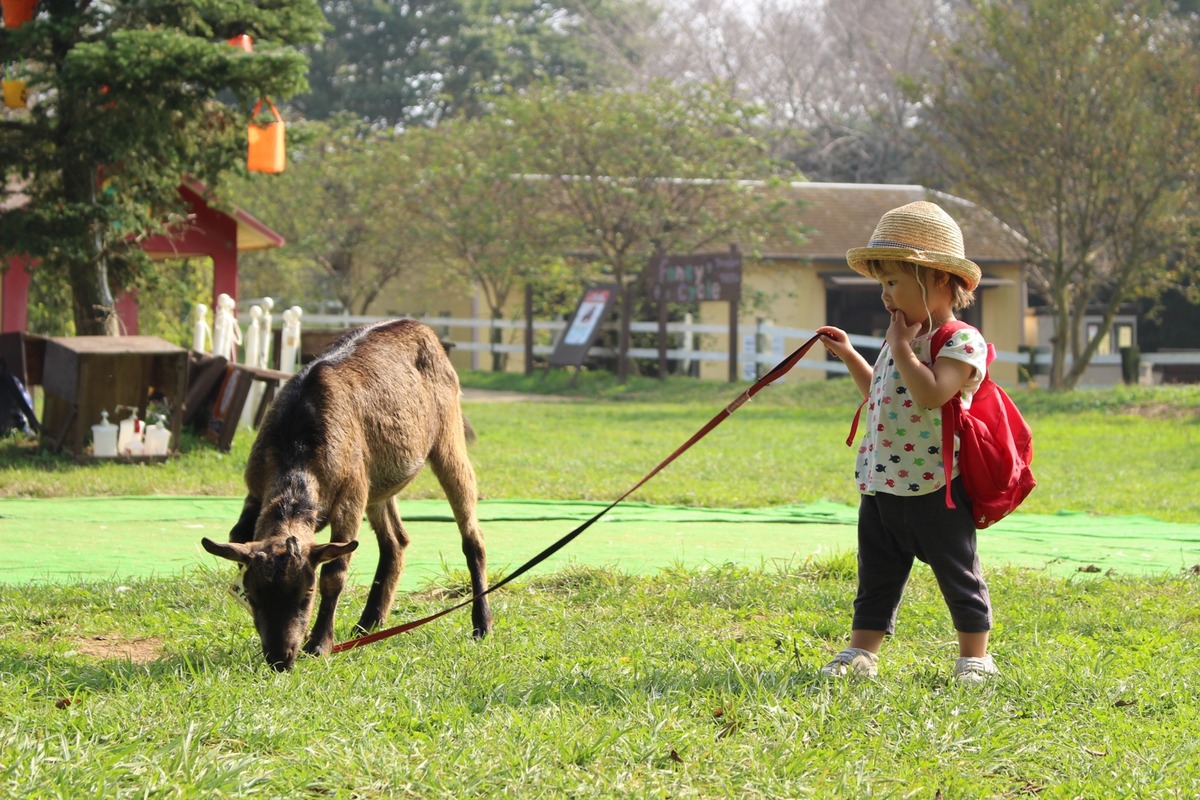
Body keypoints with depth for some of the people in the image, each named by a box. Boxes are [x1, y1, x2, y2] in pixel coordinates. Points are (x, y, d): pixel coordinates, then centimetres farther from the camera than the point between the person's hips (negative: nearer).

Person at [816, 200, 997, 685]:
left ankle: (975, 656, 14)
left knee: (958, 575, 4)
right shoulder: (903, 338, 14)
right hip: (881, 484, 8)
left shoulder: (962, 343, -13)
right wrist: (849, 355, 23)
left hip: (935, 490, -8)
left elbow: (931, 394, -30)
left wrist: (900, 347, -21)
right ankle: (861, 653, 16)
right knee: (876, 576, 11)